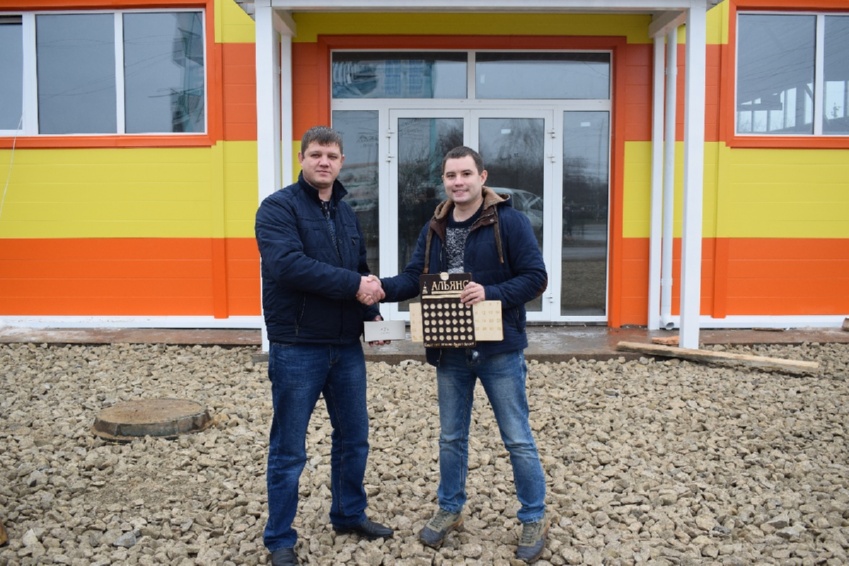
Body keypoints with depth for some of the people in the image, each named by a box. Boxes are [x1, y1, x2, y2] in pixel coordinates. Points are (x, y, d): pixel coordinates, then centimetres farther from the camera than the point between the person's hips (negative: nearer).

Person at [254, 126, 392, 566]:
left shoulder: (345, 213, 14)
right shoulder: (278, 207, -8)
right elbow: (289, 265, -24)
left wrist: (371, 311, 0)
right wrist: (354, 285, -23)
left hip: (346, 347, 7)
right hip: (297, 350, -6)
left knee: (353, 438, 17)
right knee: (289, 451, 5)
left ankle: (349, 514, 37)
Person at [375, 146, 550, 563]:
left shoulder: (510, 221, -11)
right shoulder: (434, 229, 6)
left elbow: (535, 278, -13)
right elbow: (414, 279, 2)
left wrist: (491, 293, -27)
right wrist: (382, 288, -18)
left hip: (499, 349, -5)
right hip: (450, 351, 5)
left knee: (517, 439, 6)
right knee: (451, 437, 17)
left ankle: (534, 519, 23)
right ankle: (449, 509, 35)